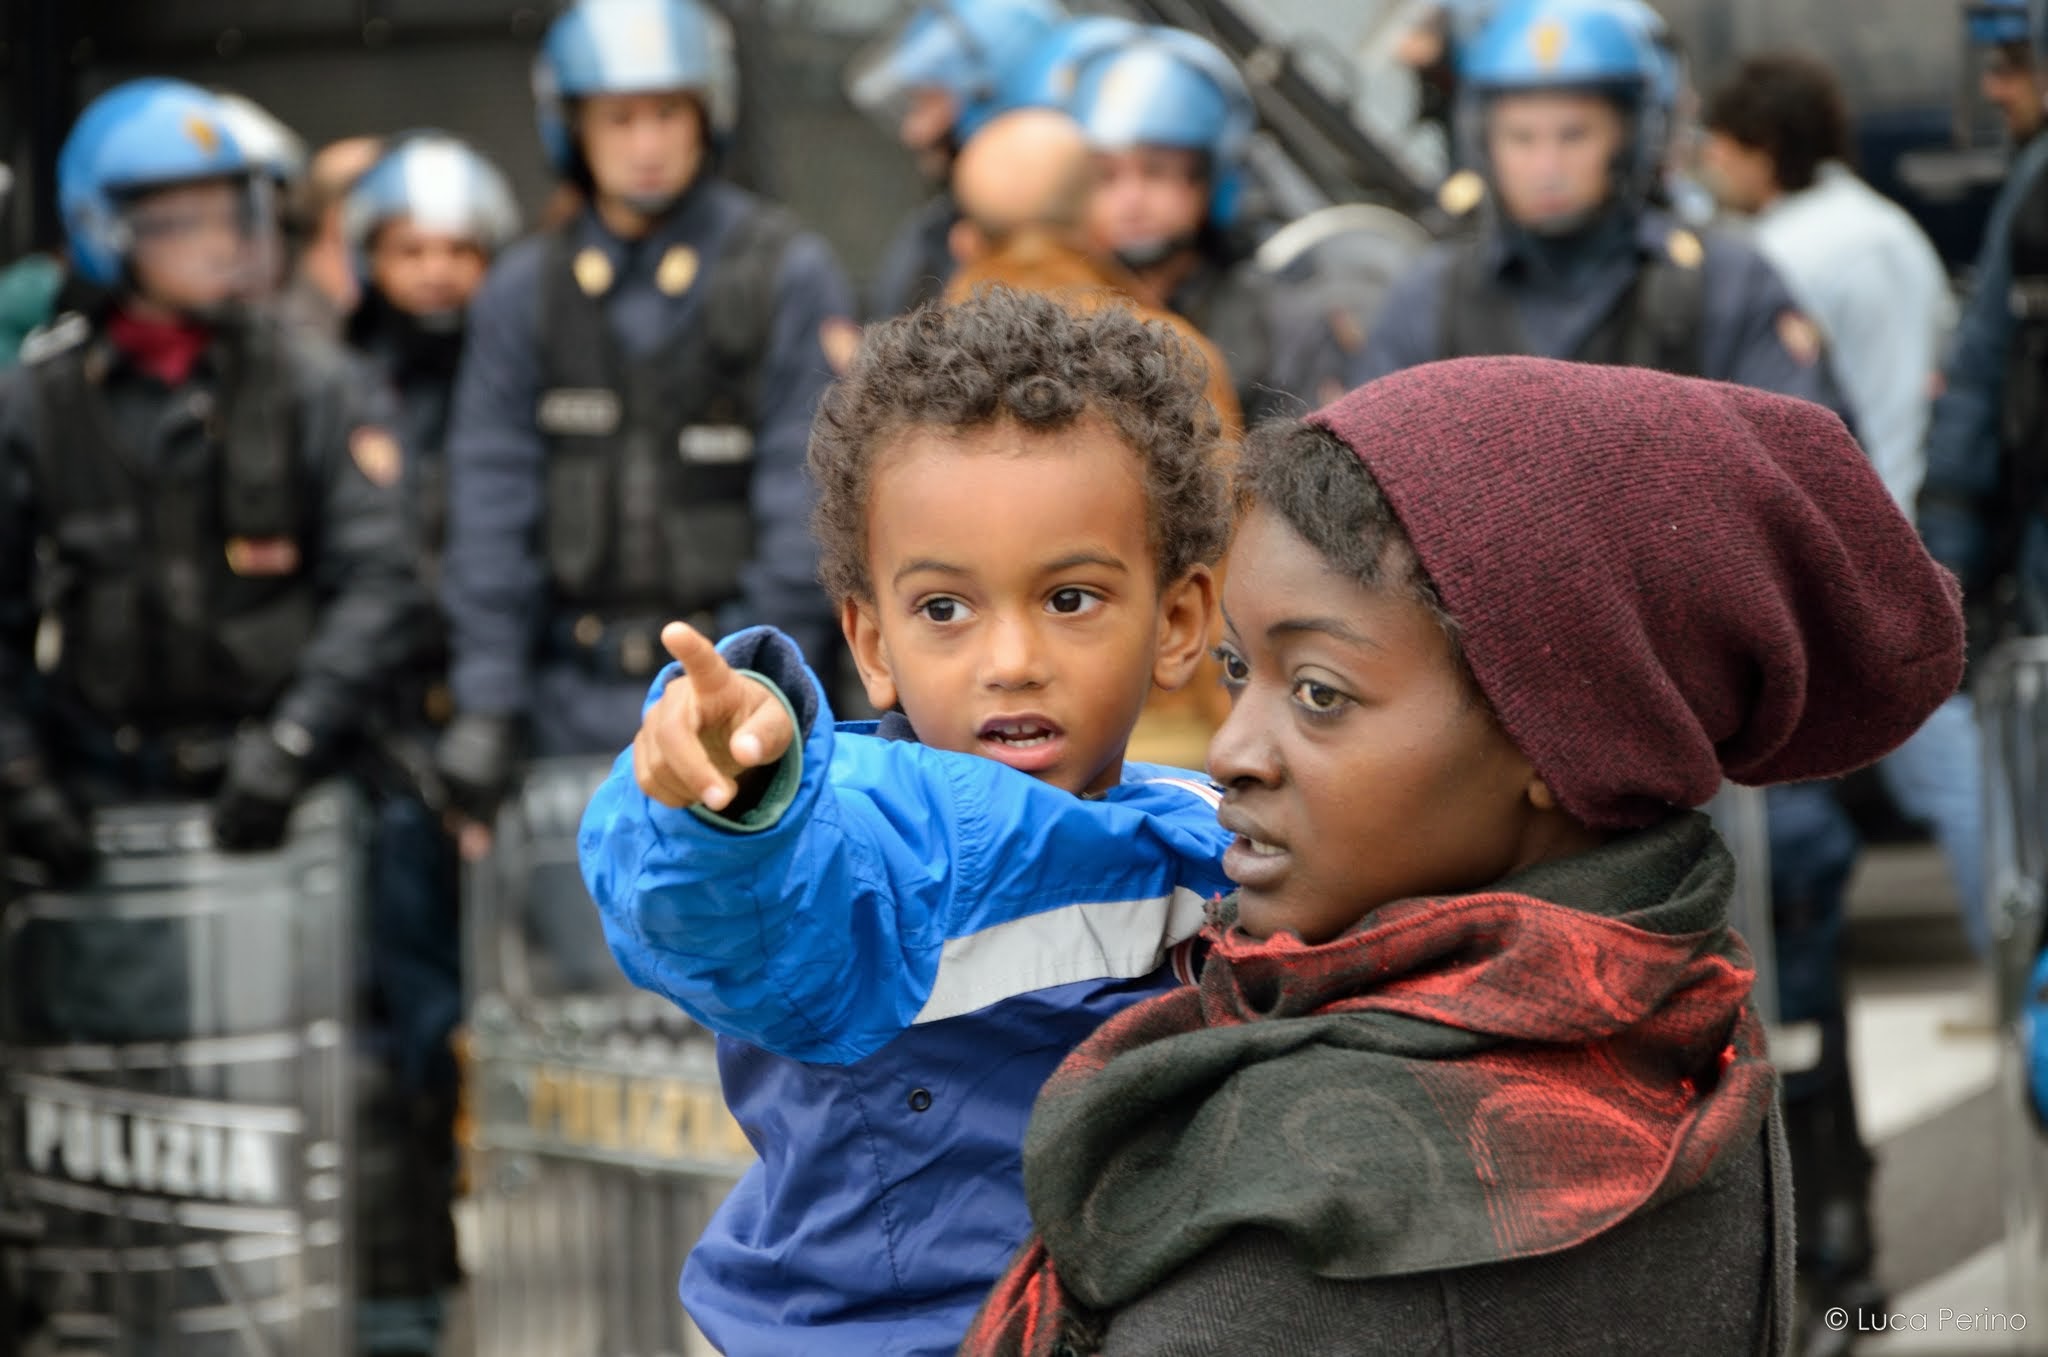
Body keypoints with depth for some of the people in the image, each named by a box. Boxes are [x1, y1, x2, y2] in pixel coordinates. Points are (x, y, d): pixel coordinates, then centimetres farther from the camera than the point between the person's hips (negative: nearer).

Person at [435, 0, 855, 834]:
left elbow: (805, 497, -4)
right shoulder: (523, 292, 9)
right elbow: (492, 504, 6)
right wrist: (486, 702, -1)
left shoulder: (789, 277, 0)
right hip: (577, 695, 3)